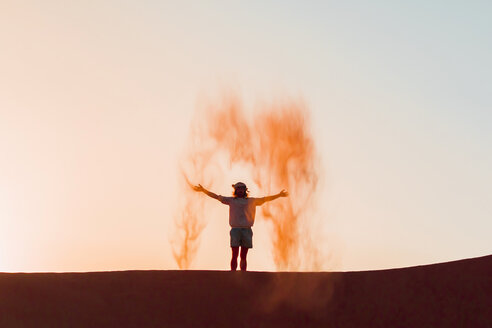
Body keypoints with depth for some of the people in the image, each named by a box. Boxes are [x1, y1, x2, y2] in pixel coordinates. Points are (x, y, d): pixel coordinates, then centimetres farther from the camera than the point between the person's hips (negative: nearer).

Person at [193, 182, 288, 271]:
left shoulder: (252, 201, 17)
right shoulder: (231, 200, 14)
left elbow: (265, 199, 21)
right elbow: (216, 196, 15)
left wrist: (279, 195, 21)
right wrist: (203, 190, 12)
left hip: (247, 230, 1)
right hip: (235, 230, -1)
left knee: (243, 256, 4)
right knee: (235, 255, -6)